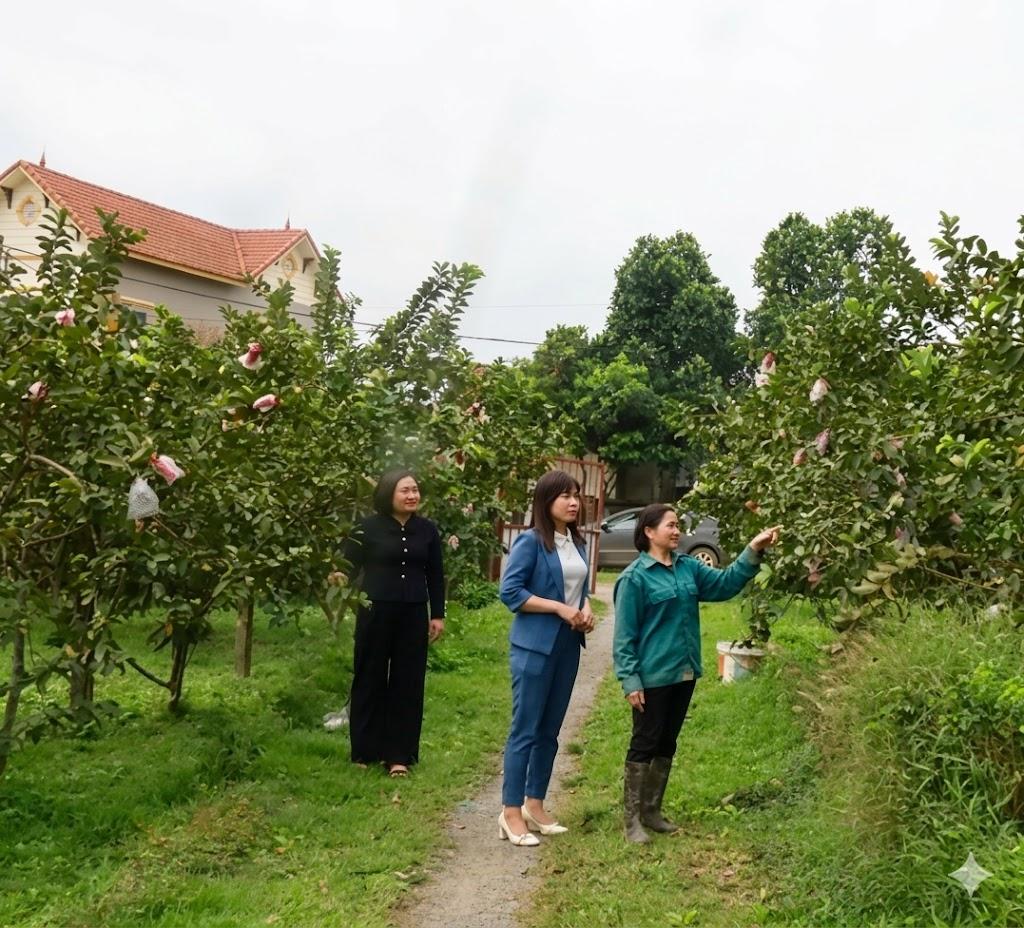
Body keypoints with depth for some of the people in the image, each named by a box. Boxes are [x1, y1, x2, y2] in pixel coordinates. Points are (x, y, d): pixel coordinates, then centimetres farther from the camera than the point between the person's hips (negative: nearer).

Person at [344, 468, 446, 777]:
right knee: (370, 680, 6)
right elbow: (350, 565, -3)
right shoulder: (368, 527, -6)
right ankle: (365, 752, 19)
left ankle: (399, 754, 13)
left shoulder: (427, 529, 4)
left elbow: (435, 575, 9)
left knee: (407, 683, 5)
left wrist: (438, 615, 7)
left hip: (414, 614, 3)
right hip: (375, 612, -3)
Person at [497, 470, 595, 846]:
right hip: (534, 647, -7)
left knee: (550, 730, 13)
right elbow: (510, 591, -16)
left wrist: (586, 610, -3)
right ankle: (510, 813, 7)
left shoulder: (577, 543, 9)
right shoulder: (531, 541, -12)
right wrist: (560, 608, -18)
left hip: (568, 647, 7)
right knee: (525, 730, -2)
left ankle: (534, 805, 25)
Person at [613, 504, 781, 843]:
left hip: (684, 674, 7)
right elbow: (625, 635, -13)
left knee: (667, 744, 16)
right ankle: (631, 819, 12)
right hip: (652, 677, -7)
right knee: (644, 745, 1)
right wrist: (630, 681, -17)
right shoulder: (635, 577, -13)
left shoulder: (688, 567, 6)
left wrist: (753, 551, -9)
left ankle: (652, 810, 29)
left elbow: (724, 583, 2)